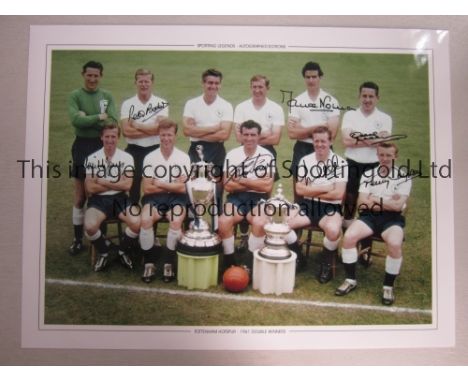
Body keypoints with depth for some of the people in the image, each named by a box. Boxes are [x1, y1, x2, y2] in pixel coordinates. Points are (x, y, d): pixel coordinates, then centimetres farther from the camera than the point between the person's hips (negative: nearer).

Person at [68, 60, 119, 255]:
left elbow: (113, 122, -8)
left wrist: (87, 119, -12)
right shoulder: (75, 96, 0)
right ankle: (78, 239, 15)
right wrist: (98, 117, -12)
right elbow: (75, 120, -17)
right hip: (83, 146, -1)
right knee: (80, 197, 4)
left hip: (103, 146, 2)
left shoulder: (107, 96, 6)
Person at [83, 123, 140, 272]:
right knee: (90, 226, -30)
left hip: (120, 198, 1)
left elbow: (126, 185, -8)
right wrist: (116, 184, -6)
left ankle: (123, 251, 6)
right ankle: (103, 253, 4)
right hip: (98, 199, 0)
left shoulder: (126, 157, 2)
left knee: (136, 223, -27)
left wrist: (102, 182, -7)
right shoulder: (92, 159, 2)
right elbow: (90, 188, -6)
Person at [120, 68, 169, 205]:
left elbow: (160, 127, -14)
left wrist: (137, 125, -9)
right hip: (134, 151, 1)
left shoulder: (161, 104, -1)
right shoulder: (127, 104, 1)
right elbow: (126, 131, -11)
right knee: (134, 185, 9)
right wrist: (151, 130, -14)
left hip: (155, 150, -1)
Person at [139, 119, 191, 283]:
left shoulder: (183, 157, 0)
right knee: (145, 220, -28)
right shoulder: (150, 158, 3)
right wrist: (172, 185, -6)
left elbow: (182, 188, -7)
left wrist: (159, 183, -5)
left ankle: (169, 263, -13)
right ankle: (149, 262, -11)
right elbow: (147, 189, -3)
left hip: (176, 198, -1)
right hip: (155, 198, 1)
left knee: (176, 220, -31)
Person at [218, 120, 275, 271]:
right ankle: (229, 258, -6)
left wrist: (241, 180, -7)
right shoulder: (232, 155, 3)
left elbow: (267, 186, -8)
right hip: (236, 197, 2)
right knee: (223, 221, -27)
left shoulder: (267, 156, 0)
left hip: (258, 198, -1)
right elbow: (228, 185, -3)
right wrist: (255, 184, -7)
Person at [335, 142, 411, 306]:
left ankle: (388, 286, -9)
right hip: (369, 216, 2)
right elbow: (362, 203, 1)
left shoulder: (403, 177, 5)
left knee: (395, 244, -32)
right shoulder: (368, 174, 11)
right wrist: (388, 202, -4)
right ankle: (351, 280, -7)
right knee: (348, 236, -25)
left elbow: (398, 206, -8)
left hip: (392, 219, -2)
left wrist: (376, 200, -4)